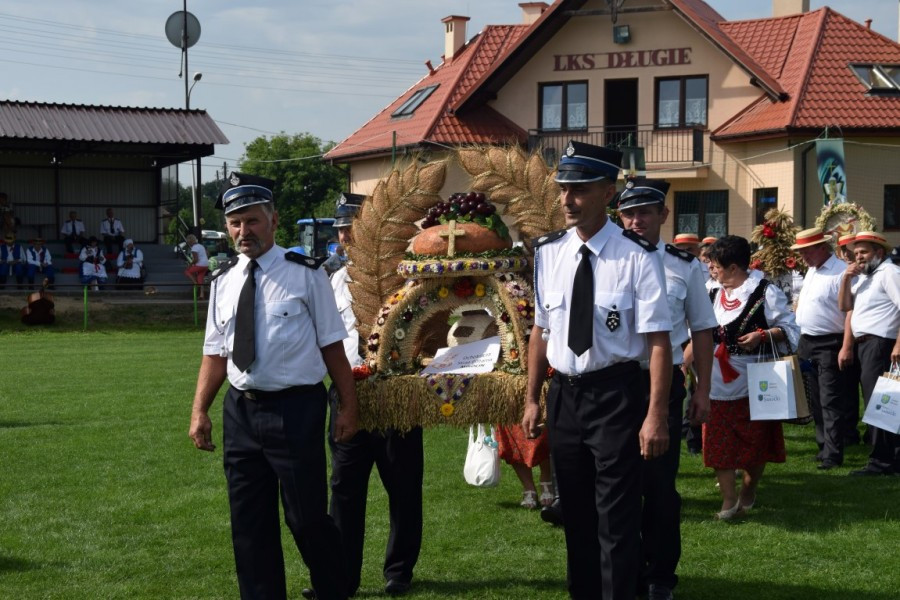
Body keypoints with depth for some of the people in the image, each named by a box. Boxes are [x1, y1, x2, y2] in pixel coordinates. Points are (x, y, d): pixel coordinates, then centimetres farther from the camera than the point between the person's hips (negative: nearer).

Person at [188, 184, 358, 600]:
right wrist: (199, 411, 2)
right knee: (248, 522, 11)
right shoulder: (224, 280, 8)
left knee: (307, 517, 0)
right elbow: (215, 353, 11)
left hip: (295, 409, -5)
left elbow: (331, 346, -4)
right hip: (241, 410, 5)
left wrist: (348, 407, -5)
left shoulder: (304, 274, -5)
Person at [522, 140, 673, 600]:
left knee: (617, 517, 0)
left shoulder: (637, 257, -14)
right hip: (563, 393, 6)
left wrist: (656, 415, -20)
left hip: (616, 394, -5)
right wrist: (532, 399, 11)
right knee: (575, 512, 18)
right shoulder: (548, 252, 3)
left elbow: (657, 340, -16)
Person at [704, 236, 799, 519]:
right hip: (718, 383, 5)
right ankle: (729, 500, 5)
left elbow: (789, 328, -8)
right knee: (719, 443, -1)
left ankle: (748, 490, 29)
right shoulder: (713, 296, 10)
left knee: (756, 442, 8)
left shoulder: (764, 292, -8)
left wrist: (763, 334, -23)